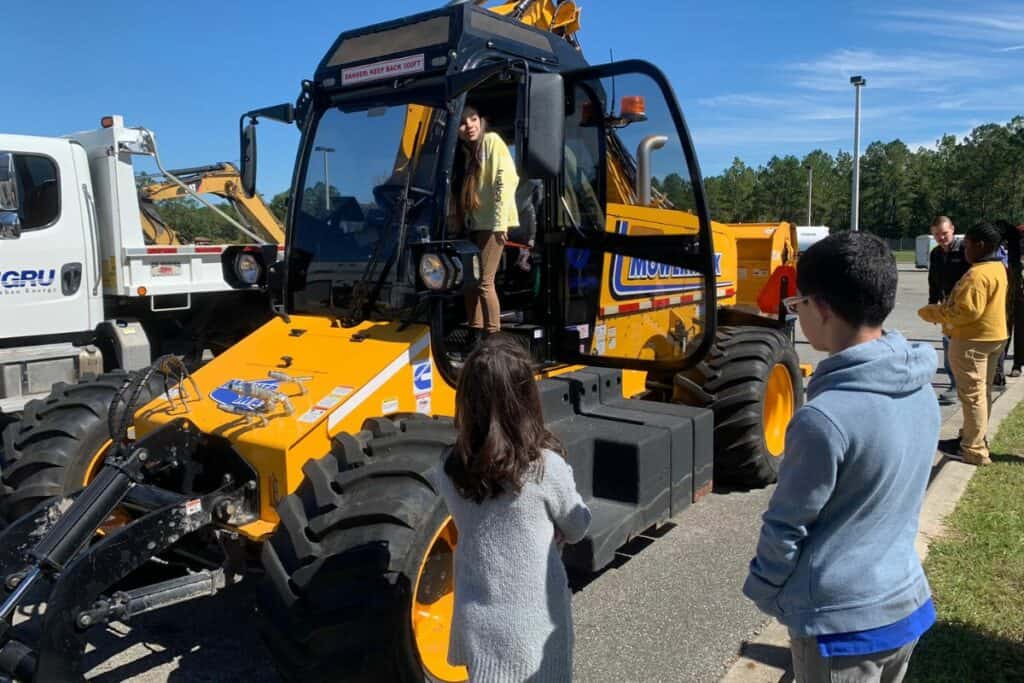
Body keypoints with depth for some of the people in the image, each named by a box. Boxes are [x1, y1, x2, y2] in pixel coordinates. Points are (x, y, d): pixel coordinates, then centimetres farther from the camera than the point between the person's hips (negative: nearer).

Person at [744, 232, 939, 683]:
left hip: (843, 620, -7)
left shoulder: (825, 416, -29)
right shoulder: (921, 390, -4)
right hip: (909, 602, 7)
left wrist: (764, 591, 0)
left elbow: (787, 525, -18)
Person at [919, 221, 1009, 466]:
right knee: (982, 392, 17)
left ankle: (974, 450, 1)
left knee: (972, 394, -4)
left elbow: (967, 311, -26)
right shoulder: (998, 268, 10)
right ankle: (972, 437, 29)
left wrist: (933, 313, -16)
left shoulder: (978, 274, -23)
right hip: (993, 336, 10)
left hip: (973, 340, -10)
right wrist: (944, 307, 10)